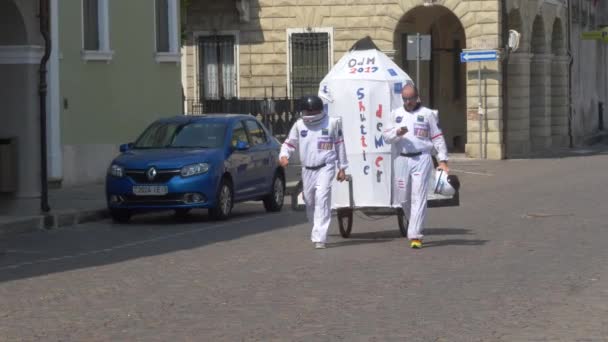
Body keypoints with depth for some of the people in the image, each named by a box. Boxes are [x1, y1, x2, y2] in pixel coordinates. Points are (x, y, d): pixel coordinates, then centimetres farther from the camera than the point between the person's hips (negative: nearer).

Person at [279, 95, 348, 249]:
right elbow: (289, 143, 12)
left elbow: (339, 144, 6)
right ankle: (317, 231, 35)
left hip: (325, 168, -4)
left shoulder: (332, 123, -1)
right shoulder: (299, 125, 5)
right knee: (309, 201, 12)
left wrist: (342, 168, 8)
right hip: (307, 170, 4)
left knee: (322, 199, -19)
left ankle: (319, 238, -22)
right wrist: (283, 155, -10)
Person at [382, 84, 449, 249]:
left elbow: (438, 138, 6)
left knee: (418, 198, -9)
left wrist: (442, 160, -1)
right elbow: (385, 136, 10)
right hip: (401, 160, 3)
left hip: (421, 159, -3)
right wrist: (397, 132, -12)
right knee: (403, 198, 6)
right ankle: (416, 227, 28)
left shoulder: (427, 114, 5)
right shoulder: (396, 114, 13)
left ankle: (415, 235, -11)